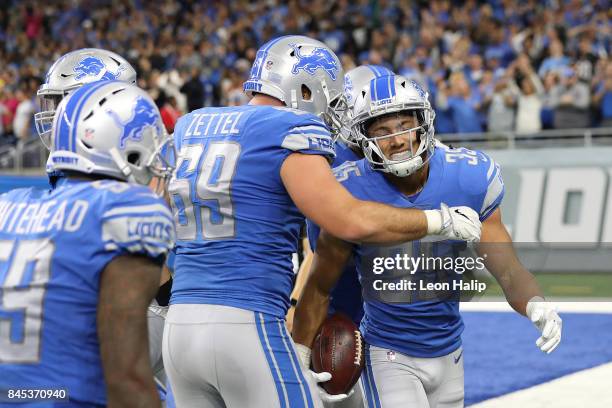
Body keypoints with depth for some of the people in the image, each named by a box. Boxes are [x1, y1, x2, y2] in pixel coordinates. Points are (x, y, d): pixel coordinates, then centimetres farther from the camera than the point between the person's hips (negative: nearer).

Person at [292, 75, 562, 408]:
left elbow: (507, 270, -10)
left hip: (449, 353, 4)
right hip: (387, 355, -4)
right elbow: (319, 287, -8)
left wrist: (535, 304, -31)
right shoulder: (351, 193, -20)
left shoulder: (471, 178, -14)